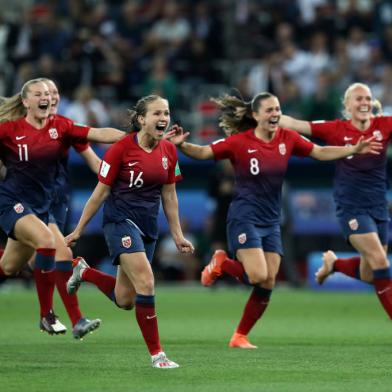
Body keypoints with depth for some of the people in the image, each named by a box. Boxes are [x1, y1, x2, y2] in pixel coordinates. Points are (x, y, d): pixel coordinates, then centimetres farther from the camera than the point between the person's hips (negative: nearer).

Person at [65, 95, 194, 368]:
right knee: (146, 283, -21)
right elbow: (101, 192, -5)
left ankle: (84, 272, 38)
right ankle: (156, 353, -11)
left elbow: (169, 196, 12)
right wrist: (79, 230, -1)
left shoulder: (169, 151, 3)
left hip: (149, 225, 6)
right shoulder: (121, 149, -12)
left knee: (124, 300, 10)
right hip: (121, 220, -6)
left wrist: (177, 235, 10)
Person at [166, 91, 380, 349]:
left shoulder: (287, 139, 1)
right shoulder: (240, 142, -11)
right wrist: (181, 144, -28)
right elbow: (203, 153, -9)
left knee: (268, 284, 1)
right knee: (258, 276, -20)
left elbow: (320, 152, 10)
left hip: (271, 221, 5)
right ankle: (221, 264, 11)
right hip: (244, 218, -5)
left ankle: (240, 337, 14)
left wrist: (355, 150, 0)